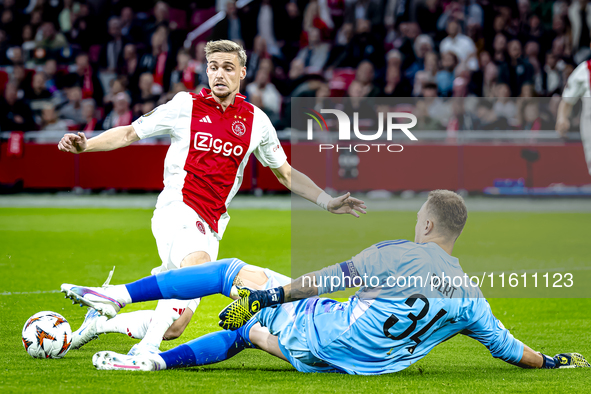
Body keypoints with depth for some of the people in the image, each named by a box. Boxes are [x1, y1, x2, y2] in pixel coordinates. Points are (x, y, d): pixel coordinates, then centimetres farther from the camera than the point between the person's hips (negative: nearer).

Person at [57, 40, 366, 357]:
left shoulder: (256, 121, 11)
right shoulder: (186, 106, 3)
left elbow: (285, 173, 23)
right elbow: (129, 133, 10)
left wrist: (327, 202, 15)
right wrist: (85, 145, -6)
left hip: (211, 226, 4)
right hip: (178, 209, -4)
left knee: (174, 327, -3)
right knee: (198, 265, -38)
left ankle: (102, 321, 19)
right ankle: (147, 346, -35)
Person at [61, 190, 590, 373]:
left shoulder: (395, 253, -10)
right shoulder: (469, 295, 1)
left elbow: (331, 278, -9)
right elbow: (507, 347, 8)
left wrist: (269, 295, -4)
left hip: (319, 331, -5)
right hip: (363, 366, 5)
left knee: (230, 272, 8)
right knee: (247, 329, 30)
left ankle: (119, 295, 3)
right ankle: (154, 360, 25)